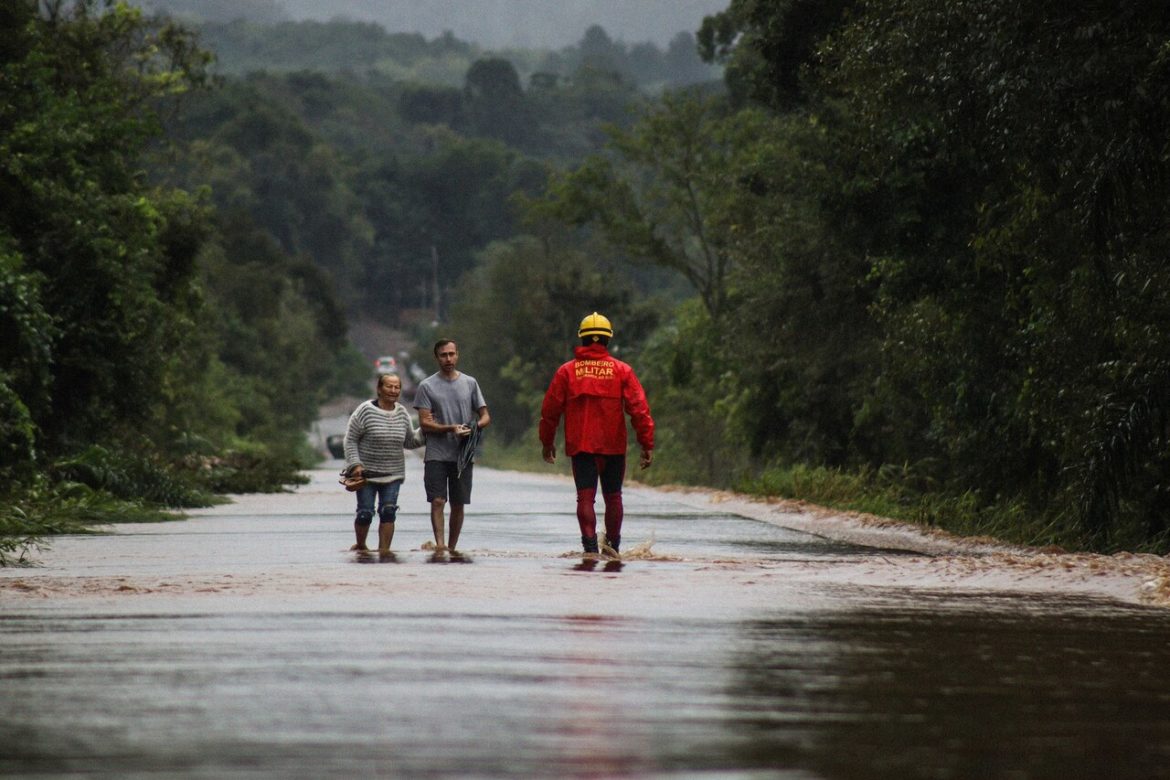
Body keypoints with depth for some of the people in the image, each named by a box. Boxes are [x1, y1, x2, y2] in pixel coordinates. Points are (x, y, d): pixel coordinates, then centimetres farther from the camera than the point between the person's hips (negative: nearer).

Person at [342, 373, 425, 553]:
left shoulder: (402, 413, 7)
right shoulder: (365, 411, -9)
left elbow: (410, 442, 15)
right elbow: (350, 439, -5)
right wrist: (355, 464, -14)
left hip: (393, 475, 4)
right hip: (366, 473, -3)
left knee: (388, 512, -6)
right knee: (365, 513, -1)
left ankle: (384, 550, -1)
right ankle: (360, 545, 23)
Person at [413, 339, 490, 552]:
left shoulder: (470, 383, 10)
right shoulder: (427, 386, 2)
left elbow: (485, 416, 12)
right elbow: (425, 423, -4)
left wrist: (476, 426, -12)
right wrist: (450, 428, -19)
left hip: (463, 455, 3)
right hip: (436, 454, -3)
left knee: (458, 504, 6)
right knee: (437, 500, -13)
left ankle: (452, 548, 14)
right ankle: (439, 543, -20)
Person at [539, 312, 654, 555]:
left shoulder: (567, 371, 1)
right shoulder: (622, 371, 0)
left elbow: (550, 410, 5)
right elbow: (639, 409, -5)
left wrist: (547, 442, 18)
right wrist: (647, 444, -1)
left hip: (580, 445, -1)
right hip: (614, 445, 1)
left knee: (585, 497, -3)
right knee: (613, 497, 14)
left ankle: (590, 545, -19)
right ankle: (613, 546, 22)